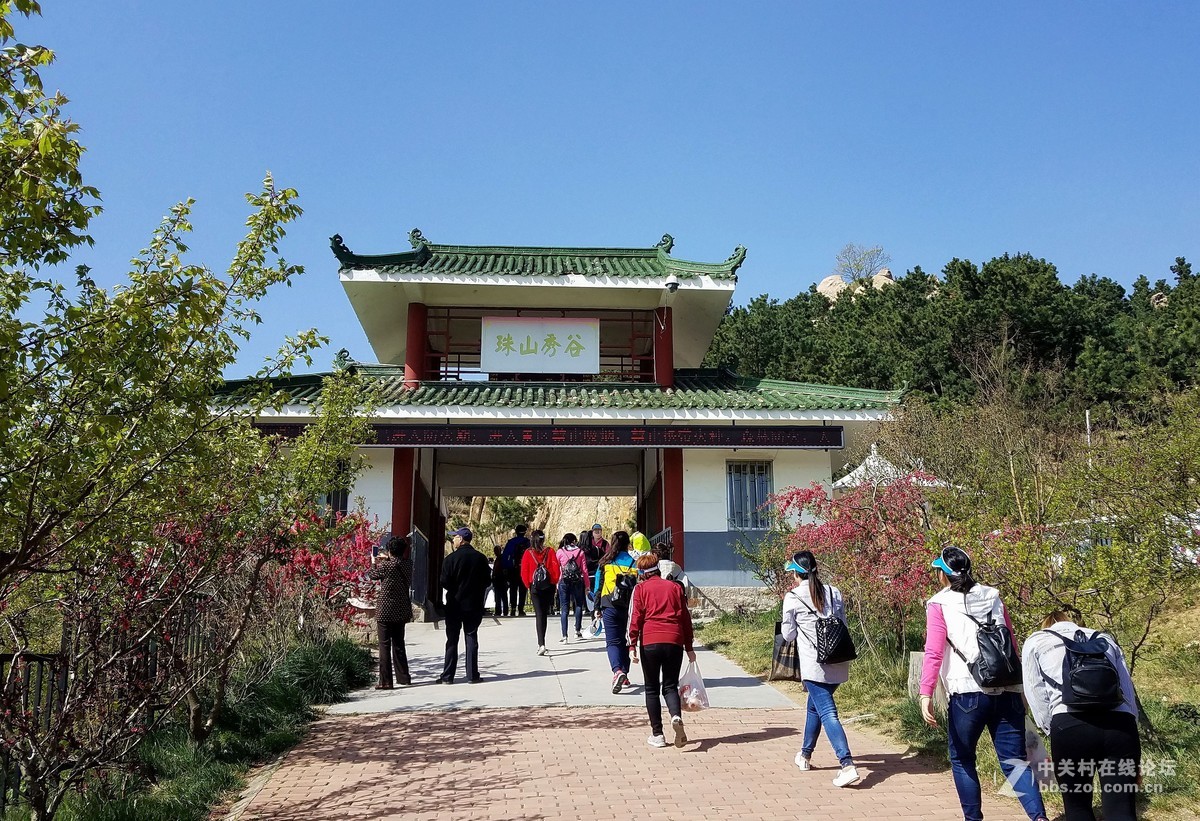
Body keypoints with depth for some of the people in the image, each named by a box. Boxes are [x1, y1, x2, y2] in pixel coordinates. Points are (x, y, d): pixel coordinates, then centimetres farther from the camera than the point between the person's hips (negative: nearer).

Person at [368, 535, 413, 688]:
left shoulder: (386, 565, -15)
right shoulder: (408, 564, -2)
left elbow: (372, 574, 4)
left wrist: (374, 562, 22)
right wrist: (387, 559, 29)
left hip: (386, 611, -6)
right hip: (402, 611, 6)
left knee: (384, 645, 0)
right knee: (399, 644, 17)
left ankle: (385, 681, 0)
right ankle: (403, 677, 22)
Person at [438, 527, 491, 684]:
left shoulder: (451, 558, -12)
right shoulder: (481, 558, -1)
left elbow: (444, 583, -12)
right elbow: (487, 580, 3)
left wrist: (454, 589, 8)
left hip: (455, 605, -2)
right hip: (474, 605, 2)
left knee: (452, 640, 5)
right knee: (472, 639, 8)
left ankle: (448, 676, 7)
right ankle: (472, 675, 7)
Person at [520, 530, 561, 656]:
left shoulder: (528, 553, -5)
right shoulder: (549, 552, -4)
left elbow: (524, 572, -3)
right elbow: (556, 569, -6)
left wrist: (528, 585, 11)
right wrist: (554, 582, 9)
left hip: (535, 587, -1)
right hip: (549, 587, 1)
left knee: (539, 615, -1)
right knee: (544, 614, 15)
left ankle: (541, 644, -16)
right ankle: (541, 643, 26)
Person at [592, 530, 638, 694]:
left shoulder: (605, 562, 1)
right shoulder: (634, 562, -1)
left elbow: (598, 586, 5)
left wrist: (597, 608, 13)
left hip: (610, 607, -1)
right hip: (629, 607, 1)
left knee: (612, 641, 0)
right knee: (626, 641, 16)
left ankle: (617, 671, -24)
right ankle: (625, 676, 23)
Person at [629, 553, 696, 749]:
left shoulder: (640, 588, 8)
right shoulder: (675, 587, 16)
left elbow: (636, 617, -2)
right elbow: (686, 617, 14)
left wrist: (632, 645, -3)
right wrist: (689, 647, 18)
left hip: (650, 642, -2)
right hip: (674, 642, 2)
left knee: (652, 689, 11)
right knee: (670, 686, 10)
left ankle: (657, 734, 10)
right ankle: (676, 717, -19)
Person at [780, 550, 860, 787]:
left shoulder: (793, 598, -7)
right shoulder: (834, 592, 6)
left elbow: (788, 635, 1)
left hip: (814, 665, -6)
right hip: (838, 663, 6)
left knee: (827, 713, -6)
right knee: (814, 707, 23)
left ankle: (847, 764, -18)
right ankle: (805, 754, 37)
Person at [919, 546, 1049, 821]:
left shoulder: (939, 605, 0)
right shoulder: (993, 597, 13)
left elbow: (934, 653, -9)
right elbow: (1012, 646, 17)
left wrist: (926, 695, -10)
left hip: (967, 693, -4)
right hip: (1008, 691, 4)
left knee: (962, 760, 14)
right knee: (1014, 760, 7)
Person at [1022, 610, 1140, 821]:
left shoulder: (1036, 641, 24)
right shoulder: (1105, 639, 32)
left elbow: (1036, 695, 12)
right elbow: (1129, 691, 23)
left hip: (1071, 725, -2)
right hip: (1121, 725, 2)